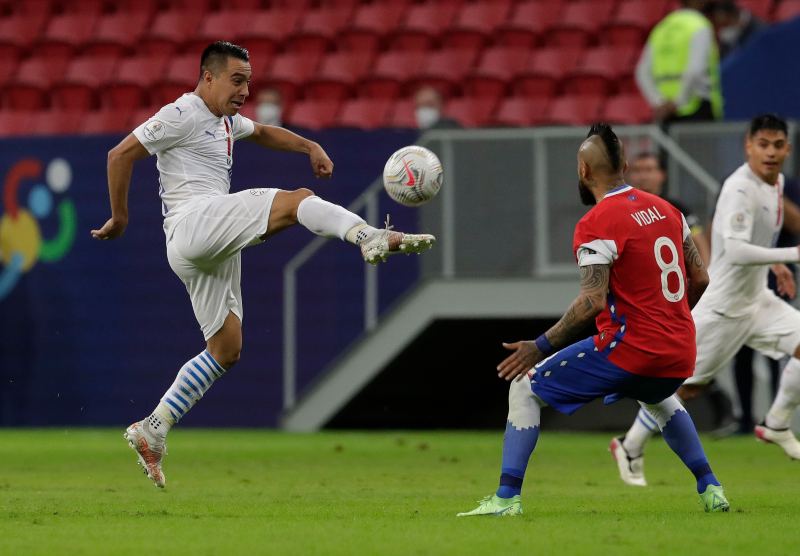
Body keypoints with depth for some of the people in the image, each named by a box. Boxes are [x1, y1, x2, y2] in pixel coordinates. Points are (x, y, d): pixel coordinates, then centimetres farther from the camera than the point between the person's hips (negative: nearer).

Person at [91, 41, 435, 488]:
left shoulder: (227, 121, 25)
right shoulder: (183, 115, -4)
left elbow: (263, 132, 43)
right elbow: (121, 155, -6)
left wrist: (310, 147, 25)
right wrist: (120, 217, -1)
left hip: (214, 249, 10)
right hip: (194, 221, -10)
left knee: (226, 351, 9)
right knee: (297, 200, -22)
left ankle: (152, 431, 10)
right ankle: (372, 238, -46)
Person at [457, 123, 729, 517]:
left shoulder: (597, 224, -12)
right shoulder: (665, 209, 10)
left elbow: (593, 302, -21)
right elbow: (699, 278, 14)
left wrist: (541, 347, -16)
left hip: (631, 349, -7)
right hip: (680, 353, 7)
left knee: (525, 388, 4)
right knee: (658, 398, 42)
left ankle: (507, 498, -4)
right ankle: (710, 490, 35)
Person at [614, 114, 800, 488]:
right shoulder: (740, 189, -25)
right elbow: (736, 250, -37)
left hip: (757, 301, 8)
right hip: (722, 306, -8)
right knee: (686, 386, 2)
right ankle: (630, 449, 21)